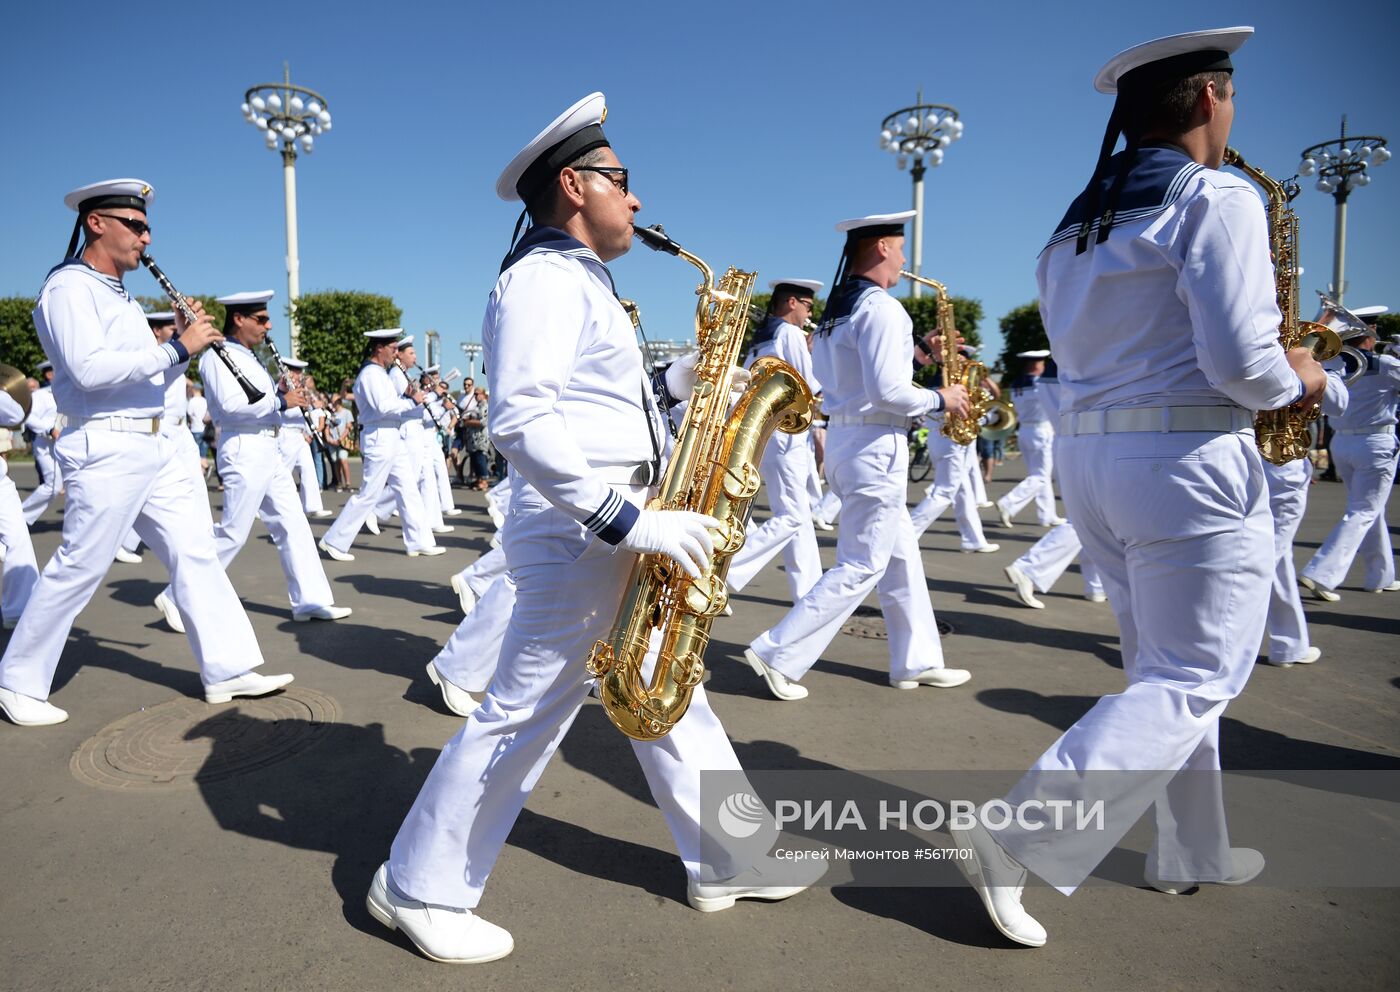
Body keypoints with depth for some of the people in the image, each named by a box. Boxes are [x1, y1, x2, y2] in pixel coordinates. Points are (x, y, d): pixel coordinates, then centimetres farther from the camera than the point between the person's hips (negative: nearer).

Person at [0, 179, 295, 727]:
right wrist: (178, 347, -19)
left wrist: (183, 341, 5)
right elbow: (90, 370, -22)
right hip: (105, 450, -9)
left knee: (196, 551, 5)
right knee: (80, 567, -1)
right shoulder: (68, 287, -8)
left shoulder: (123, 297, 19)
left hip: (156, 446, 9)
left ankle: (228, 670, 9)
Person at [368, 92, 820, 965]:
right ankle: (419, 889, 19)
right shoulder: (544, 276, -13)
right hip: (578, 533, -10)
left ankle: (725, 862, 30)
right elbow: (521, 420, -26)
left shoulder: (579, 282, 18)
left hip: (620, 532, 10)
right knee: (529, 710, 0)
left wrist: (677, 380, 10)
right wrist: (628, 519, -28)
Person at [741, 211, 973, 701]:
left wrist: (915, 357, 18)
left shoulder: (835, 309, 13)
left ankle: (917, 662, 24)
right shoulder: (882, 308, -15)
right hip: (876, 446, -10)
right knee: (861, 567, -1)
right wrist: (940, 398, -7)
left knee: (901, 556, 16)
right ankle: (779, 654, 2)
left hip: (842, 438, 10)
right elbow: (887, 391, -23)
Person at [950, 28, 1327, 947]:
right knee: (1192, 681, 0)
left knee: (1167, 666, 19)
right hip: (1191, 462, -8)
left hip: (1091, 457, 8)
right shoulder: (1218, 198, -9)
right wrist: (1296, 380, 5)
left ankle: (1193, 854, 32)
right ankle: (1017, 843, -6)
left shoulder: (1074, 228, 15)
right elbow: (1240, 360, -17)